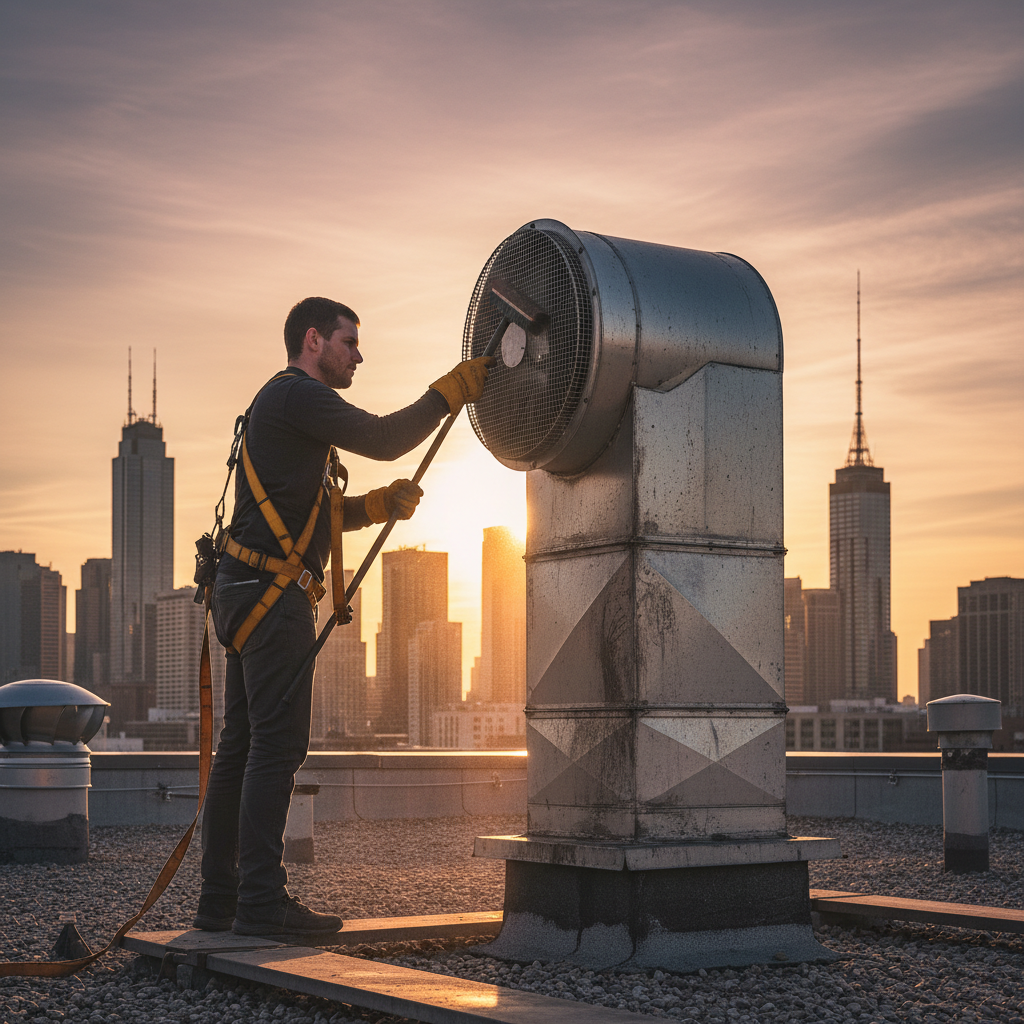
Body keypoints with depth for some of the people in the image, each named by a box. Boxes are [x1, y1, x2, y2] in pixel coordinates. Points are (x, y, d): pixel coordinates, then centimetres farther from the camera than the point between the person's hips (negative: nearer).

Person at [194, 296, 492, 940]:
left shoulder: (284, 406, 27)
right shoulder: (297, 395, -5)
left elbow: (314, 516, 26)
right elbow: (382, 439, -13)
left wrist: (382, 504, 11)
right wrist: (454, 389, -4)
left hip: (250, 594, 11)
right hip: (272, 591, -11)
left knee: (243, 746, 8)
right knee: (276, 743, -13)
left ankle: (221, 899, 10)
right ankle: (261, 901, -15)